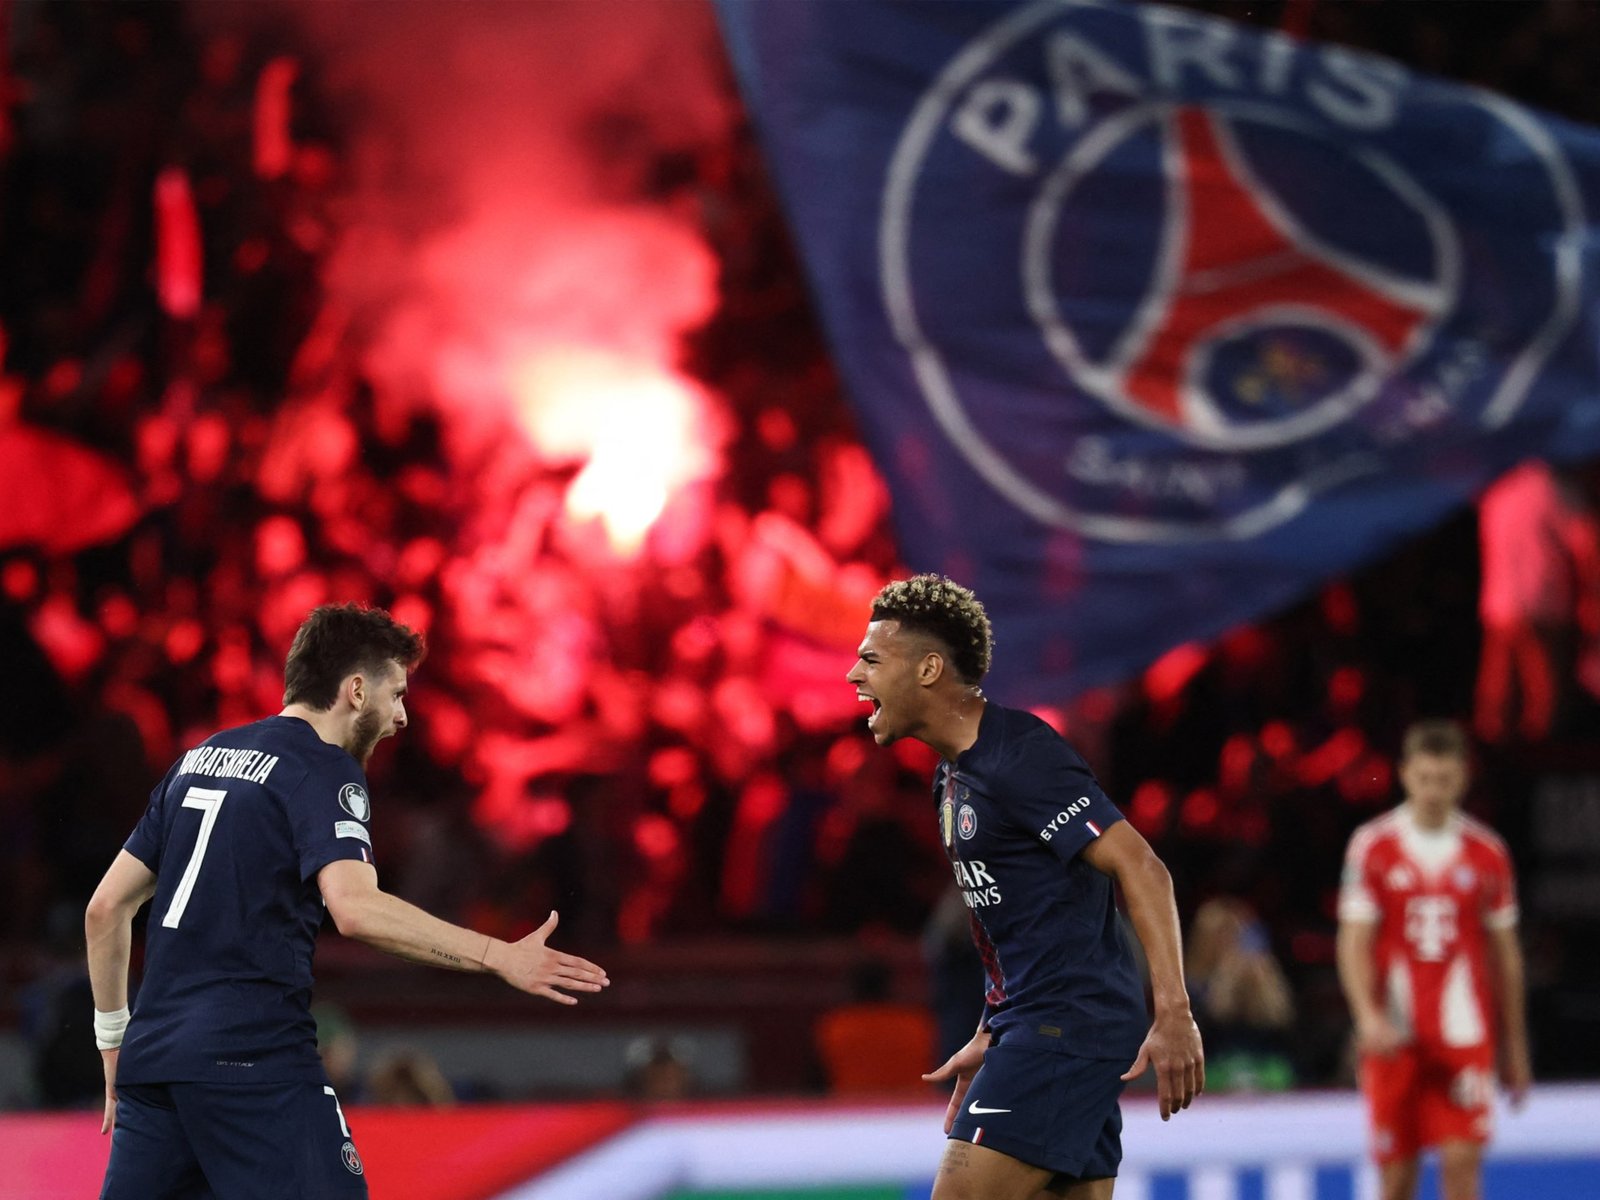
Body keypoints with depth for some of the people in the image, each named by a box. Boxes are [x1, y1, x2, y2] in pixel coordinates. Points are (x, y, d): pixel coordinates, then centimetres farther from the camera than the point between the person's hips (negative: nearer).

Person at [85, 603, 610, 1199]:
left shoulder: (200, 758, 19)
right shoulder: (322, 770, -5)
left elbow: (106, 907, 20)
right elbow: (355, 907, -23)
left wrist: (115, 1040, 26)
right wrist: (498, 957, -22)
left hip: (151, 1059, 8)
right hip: (252, 1061, -8)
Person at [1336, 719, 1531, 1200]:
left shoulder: (1488, 853, 6)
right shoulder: (1372, 846, 1)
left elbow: (1504, 953, 12)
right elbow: (1354, 943, -2)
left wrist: (1515, 1045, 14)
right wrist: (1368, 1016, -19)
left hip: (1464, 1036, 0)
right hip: (1394, 1035, 0)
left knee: (1461, 1161, -11)